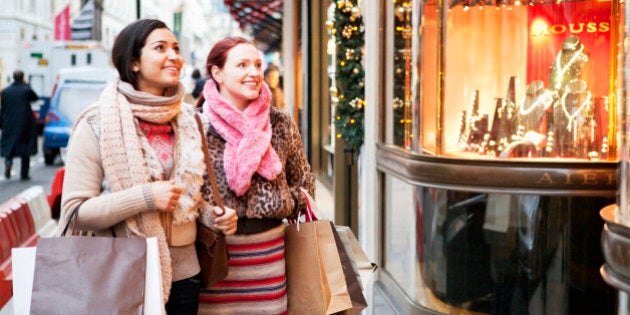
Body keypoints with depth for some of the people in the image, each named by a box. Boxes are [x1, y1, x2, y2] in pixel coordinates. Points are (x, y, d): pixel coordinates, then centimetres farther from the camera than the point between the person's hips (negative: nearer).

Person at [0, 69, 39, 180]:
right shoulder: (26, 90, -9)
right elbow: (35, 98, 11)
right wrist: (27, 85, 12)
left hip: (9, 125, 1)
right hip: (25, 124, -1)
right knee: (25, 150, 7)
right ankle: (24, 174, 8)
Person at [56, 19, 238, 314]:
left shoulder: (187, 120, 7)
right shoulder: (98, 124, -9)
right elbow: (75, 212, -13)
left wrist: (215, 214, -2)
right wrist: (145, 197, -23)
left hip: (183, 274, 5)